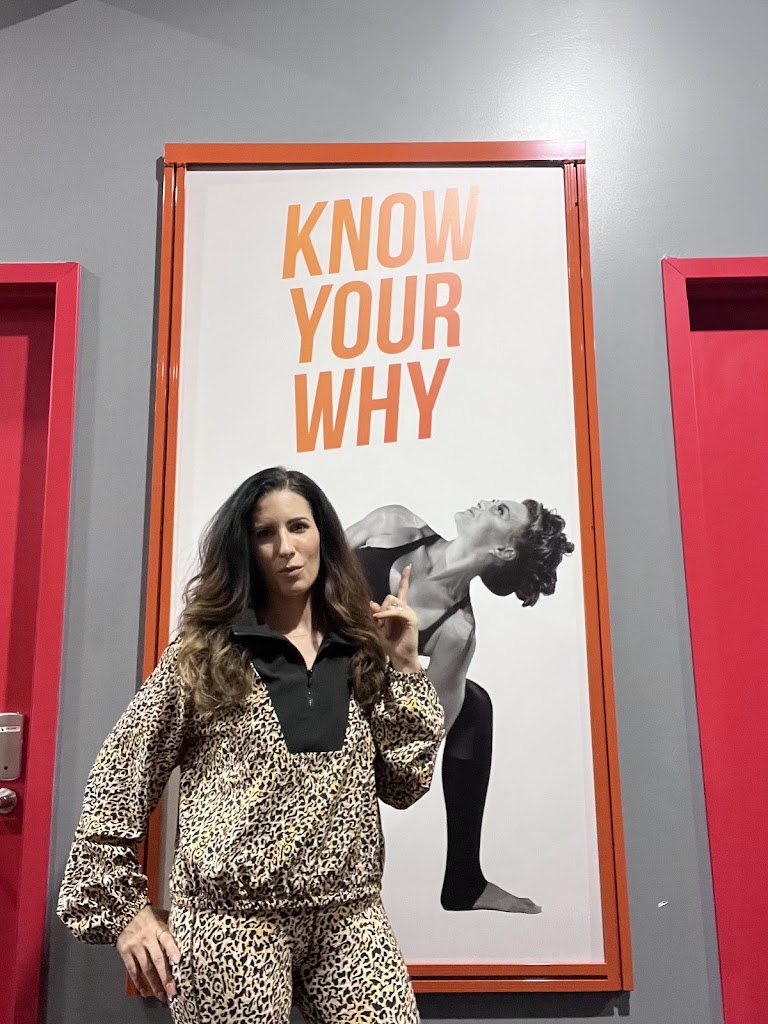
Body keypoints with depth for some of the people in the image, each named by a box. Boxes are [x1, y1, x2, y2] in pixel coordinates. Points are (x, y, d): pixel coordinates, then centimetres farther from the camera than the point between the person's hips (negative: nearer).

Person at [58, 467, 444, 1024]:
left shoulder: (361, 652, 7)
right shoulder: (203, 654, 0)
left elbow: (405, 783, 3)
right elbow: (118, 780, 2)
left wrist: (405, 667, -2)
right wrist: (125, 909, -1)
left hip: (351, 916, 3)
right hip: (232, 919, -2)